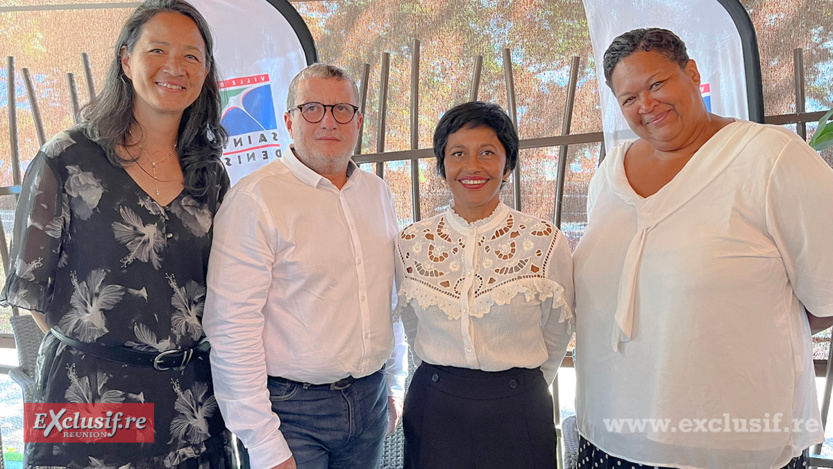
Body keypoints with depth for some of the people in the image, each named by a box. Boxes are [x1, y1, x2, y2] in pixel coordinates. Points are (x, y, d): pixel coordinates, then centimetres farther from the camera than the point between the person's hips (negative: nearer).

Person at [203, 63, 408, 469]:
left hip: (369, 400, 6)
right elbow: (233, 330, -16)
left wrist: (394, 386, 16)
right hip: (292, 409, -5)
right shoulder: (255, 199, -14)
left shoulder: (377, 193, 6)